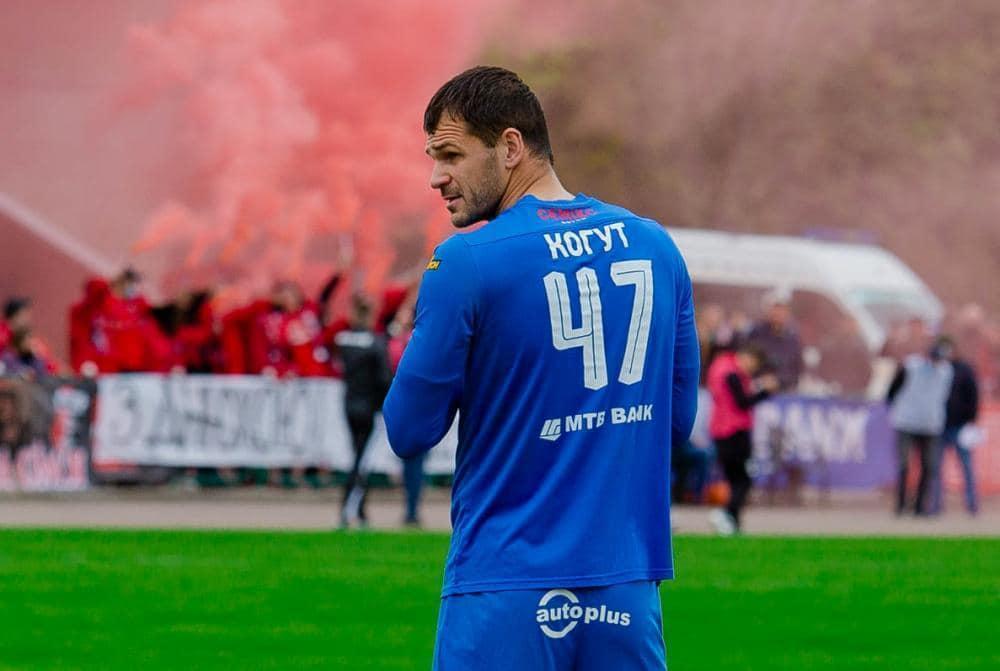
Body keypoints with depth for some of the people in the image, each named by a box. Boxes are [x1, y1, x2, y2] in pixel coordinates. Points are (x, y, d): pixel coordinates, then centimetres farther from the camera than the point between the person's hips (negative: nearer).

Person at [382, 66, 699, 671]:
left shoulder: (465, 264, -10)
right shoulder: (657, 247, 6)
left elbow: (409, 433, -3)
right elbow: (679, 420, 13)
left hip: (509, 586, -5)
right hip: (626, 584, 5)